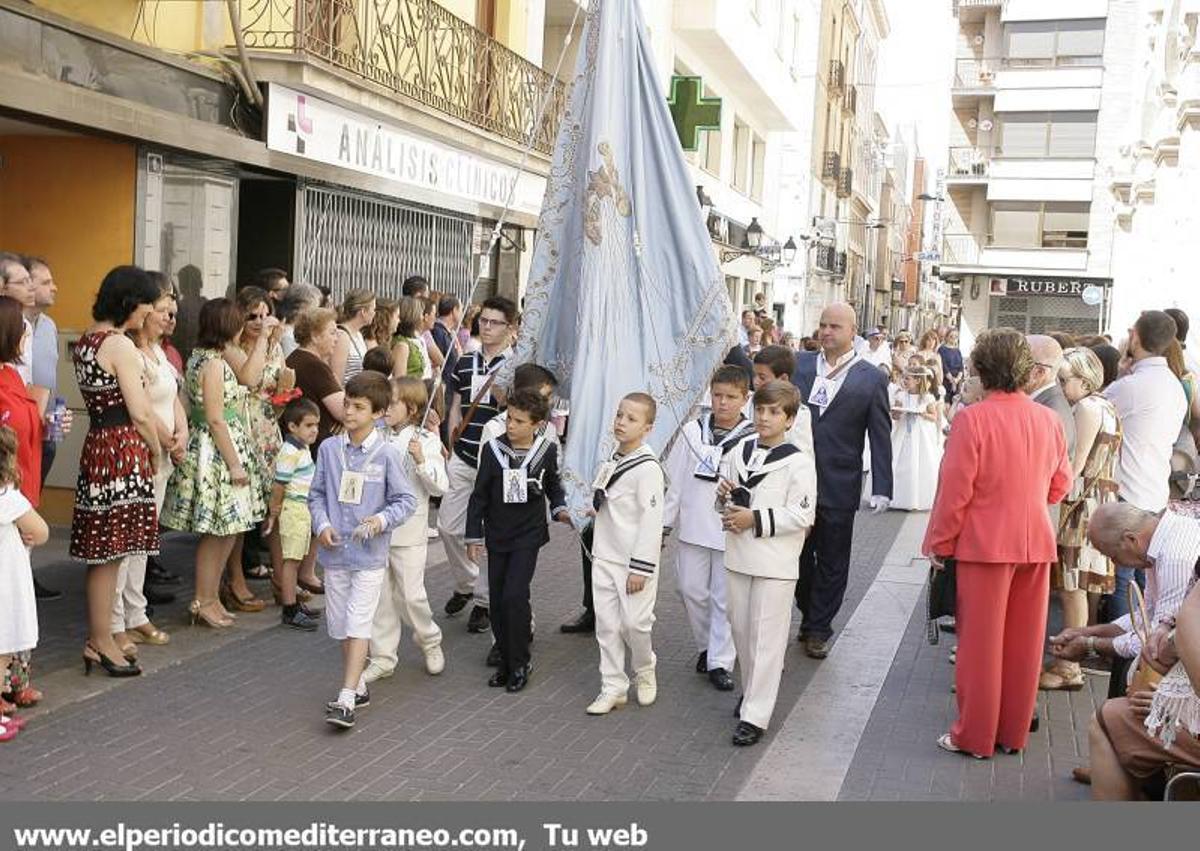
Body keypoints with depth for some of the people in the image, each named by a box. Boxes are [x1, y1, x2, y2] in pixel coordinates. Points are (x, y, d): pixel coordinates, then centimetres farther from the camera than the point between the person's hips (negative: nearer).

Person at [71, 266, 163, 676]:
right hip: (123, 448, -9)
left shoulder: (84, 341, 13)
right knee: (111, 553, 1)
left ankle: (97, 639, 23)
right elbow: (139, 412, -16)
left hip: (96, 444, 9)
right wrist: (156, 449, 1)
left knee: (102, 551, 14)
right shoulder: (120, 345, -15)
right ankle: (102, 641, 11)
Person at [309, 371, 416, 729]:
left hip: (370, 554, -4)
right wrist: (322, 525, -7)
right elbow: (317, 494, 8)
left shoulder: (387, 454, -9)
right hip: (334, 551, 4)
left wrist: (382, 519, -21)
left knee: (358, 625, -6)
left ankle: (346, 700, -5)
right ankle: (358, 686, 31)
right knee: (340, 623, 14)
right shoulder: (329, 449, 1)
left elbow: (406, 500, -4)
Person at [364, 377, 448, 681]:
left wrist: (421, 460, -24)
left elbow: (440, 487, -11)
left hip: (408, 532, -4)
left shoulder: (426, 441, -7)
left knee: (411, 594, 0)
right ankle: (383, 657, 19)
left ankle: (430, 643, 26)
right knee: (379, 595, 9)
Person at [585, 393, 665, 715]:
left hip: (634, 561, -7)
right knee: (607, 623, 7)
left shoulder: (647, 467, -15)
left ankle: (644, 670, 26)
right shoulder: (612, 461, 9)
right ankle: (613, 687, 17)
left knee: (635, 621, -3)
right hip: (605, 558, 7)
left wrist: (641, 568, -18)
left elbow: (652, 518, -18)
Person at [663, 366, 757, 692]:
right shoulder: (692, 431, 2)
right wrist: (665, 520, 6)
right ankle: (706, 646, 34)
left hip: (731, 531, -4)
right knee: (691, 589, 12)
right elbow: (675, 479, 6)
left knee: (725, 598, 5)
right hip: (693, 527, 4)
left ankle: (720, 662, 17)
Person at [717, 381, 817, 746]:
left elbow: (802, 515, -15)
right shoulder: (740, 451, 6)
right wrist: (724, 491, -4)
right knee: (740, 628, 17)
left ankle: (754, 716, 3)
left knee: (766, 637, -1)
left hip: (775, 564, -6)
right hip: (739, 557, 6)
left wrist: (755, 520, -20)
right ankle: (752, 689, 38)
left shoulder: (799, 462, -11)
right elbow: (727, 488, 20)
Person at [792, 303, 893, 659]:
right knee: (798, 555, 11)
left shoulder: (871, 379, -3)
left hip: (838, 487, -2)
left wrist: (882, 489, -8)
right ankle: (810, 616, 31)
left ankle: (817, 629, 23)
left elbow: (880, 437, -2)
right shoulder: (799, 365, 4)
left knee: (831, 562, 9)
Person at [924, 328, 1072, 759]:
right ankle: (1013, 732, 26)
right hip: (1036, 543, 5)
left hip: (985, 544, -4)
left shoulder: (972, 419, -16)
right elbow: (1060, 485, 9)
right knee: (1023, 643, 14)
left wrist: (939, 542, -3)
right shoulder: (1048, 420, -1)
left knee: (981, 643, 6)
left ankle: (975, 736, 15)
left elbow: (954, 490, -14)